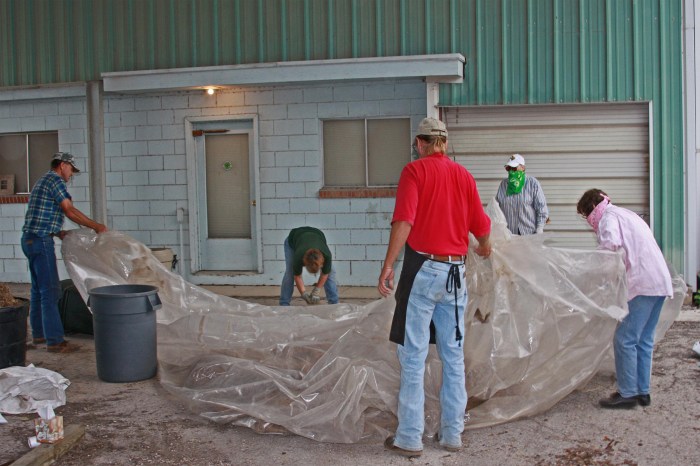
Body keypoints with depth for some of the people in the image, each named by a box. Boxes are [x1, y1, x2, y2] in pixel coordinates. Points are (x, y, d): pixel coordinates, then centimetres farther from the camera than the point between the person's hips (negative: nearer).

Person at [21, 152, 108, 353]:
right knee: (50, 291, -10)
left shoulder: (44, 180, 22)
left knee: (38, 289, 15)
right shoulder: (55, 180, -9)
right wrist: (96, 226, -10)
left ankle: (39, 333, 21)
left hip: (31, 239, 10)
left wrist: (58, 232, 13)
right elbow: (70, 211, -16)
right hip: (41, 240, -10)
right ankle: (55, 341, -10)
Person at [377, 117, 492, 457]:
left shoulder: (415, 170, -4)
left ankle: (409, 438, 5)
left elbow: (404, 221, -18)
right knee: (453, 357, 12)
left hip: (422, 269, -5)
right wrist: (484, 248, 33)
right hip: (455, 272, 5)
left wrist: (388, 265, -20)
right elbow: (481, 226, 12)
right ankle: (452, 434, 20)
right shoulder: (463, 174, 9)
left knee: (413, 357, 1)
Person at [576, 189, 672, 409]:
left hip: (643, 283, -9)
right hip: (660, 282, 9)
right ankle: (642, 391, 18)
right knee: (643, 340, 13)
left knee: (625, 339, -4)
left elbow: (611, 243, -22)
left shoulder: (608, 216, -2)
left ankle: (627, 394, 0)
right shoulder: (626, 214, 27)